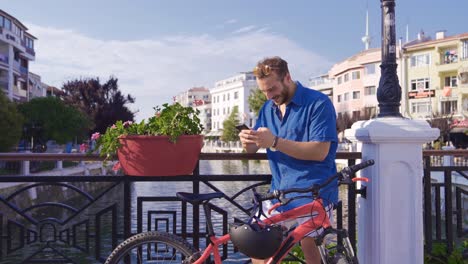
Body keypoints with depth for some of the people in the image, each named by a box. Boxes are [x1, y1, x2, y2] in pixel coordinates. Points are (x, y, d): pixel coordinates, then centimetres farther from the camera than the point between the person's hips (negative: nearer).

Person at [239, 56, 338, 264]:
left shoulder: (318, 103, -9)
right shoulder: (269, 107, 12)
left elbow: (320, 151, -19)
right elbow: (253, 149, 12)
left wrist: (275, 142, -26)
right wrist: (248, 141, -13)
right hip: (279, 190, 6)